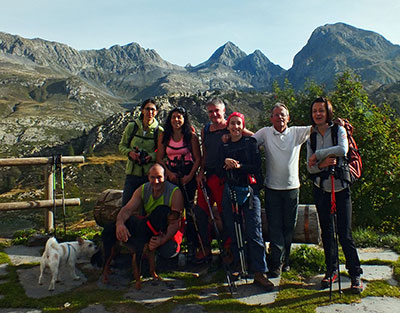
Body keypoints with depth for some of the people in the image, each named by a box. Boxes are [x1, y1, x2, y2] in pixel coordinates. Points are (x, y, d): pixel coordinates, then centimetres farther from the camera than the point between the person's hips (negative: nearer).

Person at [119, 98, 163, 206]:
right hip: (132, 172, 1)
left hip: (150, 173, -1)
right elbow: (122, 146, 10)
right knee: (126, 205, 3)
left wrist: (152, 156, -17)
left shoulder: (159, 131, -3)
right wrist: (130, 153, -11)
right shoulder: (131, 126, 0)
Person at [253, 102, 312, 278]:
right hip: (272, 188, -1)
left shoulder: (297, 133, 5)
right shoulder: (265, 133, 2)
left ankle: (284, 259, 27)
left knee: (289, 226, 11)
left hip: (292, 187, 2)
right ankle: (276, 263, 7)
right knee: (274, 226, 0)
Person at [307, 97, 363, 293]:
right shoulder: (311, 136, 8)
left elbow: (343, 149, -24)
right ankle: (331, 271, 23)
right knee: (326, 231, 9)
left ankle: (355, 275, 8)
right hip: (321, 189, 4)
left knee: (344, 232, -5)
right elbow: (310, 167, 2)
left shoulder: (338, 130, -2)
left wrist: (318, 154, -16)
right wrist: (322, 163, -18)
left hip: (340, 188, -3)